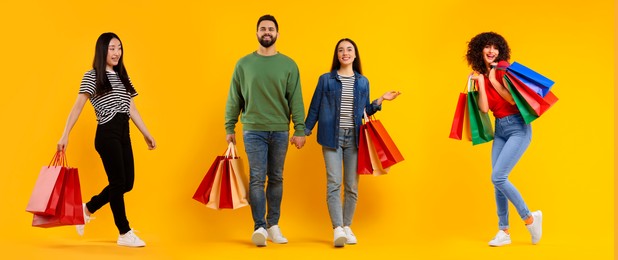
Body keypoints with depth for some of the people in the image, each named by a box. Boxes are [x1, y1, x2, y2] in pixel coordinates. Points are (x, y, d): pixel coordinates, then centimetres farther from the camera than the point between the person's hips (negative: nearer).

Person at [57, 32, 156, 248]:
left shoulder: (122, 77, 18)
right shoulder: (92, 76, -2)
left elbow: (132, 109, 20)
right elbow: (78, 106, -10)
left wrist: (146, 134, 17)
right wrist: (65, 135, -17)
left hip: (123, 134, 7)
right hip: (107, 134, -7)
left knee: (127, 182, 7)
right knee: (118, 182, -4)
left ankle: (87, 209, 27)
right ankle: (125, 234, 5)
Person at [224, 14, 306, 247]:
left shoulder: (288, 65, 4)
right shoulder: (244, 64, 4)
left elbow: (295, 100, 0)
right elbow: (234, 99, 7)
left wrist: (300, 130, -5)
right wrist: (229, 128, 4)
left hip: (280, 131, 1)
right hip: (253, 130, -1)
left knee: (276, 178, 8)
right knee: (257, 178, -6)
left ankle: (273, 226, 16)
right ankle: (259, 227, -5)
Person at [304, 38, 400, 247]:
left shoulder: (363, 82, 11)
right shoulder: (326, 79, 4)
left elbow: (364, 112, 15)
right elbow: (314, 108, 7)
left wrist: (381, 100, 6)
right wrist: (304, 132, 5)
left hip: (354, 137, 3)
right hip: (332, 136, -3)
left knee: (352, 185, 5)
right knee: (334, 183, -12)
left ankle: (347, 227, 15)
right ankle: (337, 229, -17)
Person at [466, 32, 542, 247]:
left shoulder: (503, 68, -10)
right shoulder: (482, 75, 8)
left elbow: (513, 99, -18)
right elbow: (484, 108, -3)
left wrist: (493, 81, -15)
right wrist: (480, 82, -4)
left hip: (517, 128, -7)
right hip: (499, 130, 7)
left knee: (498, 177, -15)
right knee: (498, 180, 5)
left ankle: (530, 218, 3)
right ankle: (504, 231, 14)